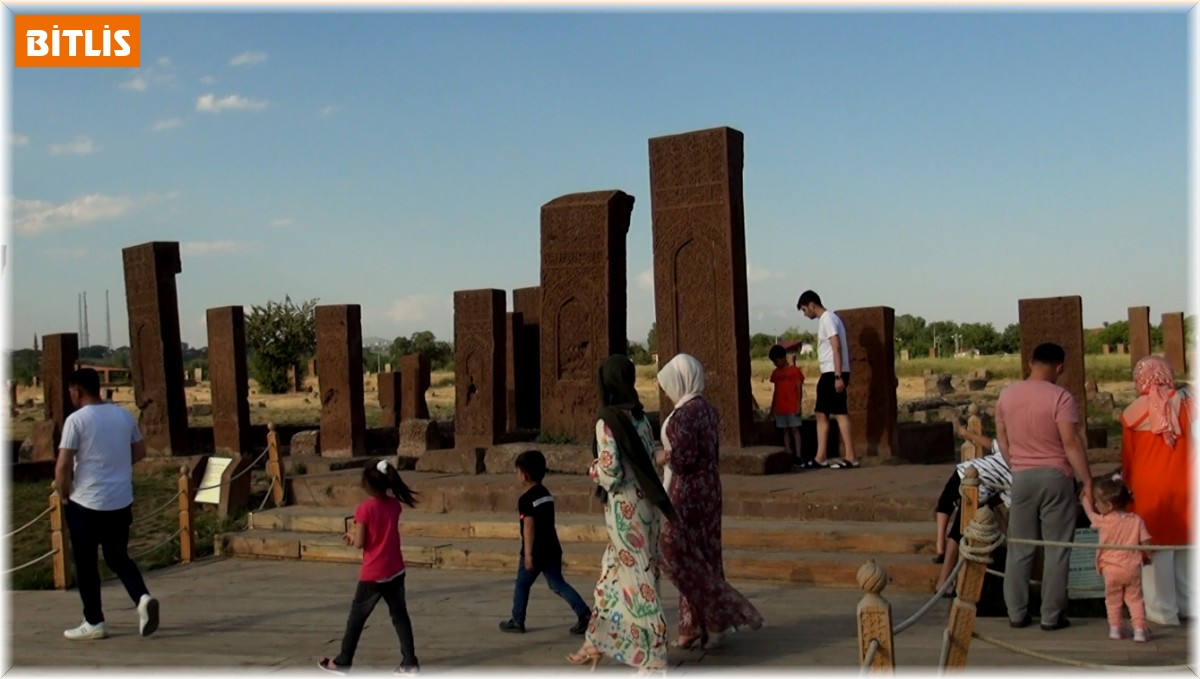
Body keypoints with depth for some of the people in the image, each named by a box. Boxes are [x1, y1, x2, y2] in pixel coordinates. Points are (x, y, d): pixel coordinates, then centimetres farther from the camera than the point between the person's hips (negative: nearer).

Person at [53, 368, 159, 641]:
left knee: (86, 564, 9)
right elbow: (140, 452, 14)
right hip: (121, 502, 5)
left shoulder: (76, 419, -13)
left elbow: (62, 466, -15)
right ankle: (143, 598, -8)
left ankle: (94, 623, 16)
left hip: (85, 504, -5)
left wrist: (63, 495, 0)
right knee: (119, 558, 16)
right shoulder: (124, 414, 5)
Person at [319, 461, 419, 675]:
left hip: (373, 575, -5)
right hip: (396, 572, 5)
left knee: (356, 618, 10)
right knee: (400, 616, 9)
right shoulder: (394, 505, 1)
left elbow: (359, 543, -14)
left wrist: (352, 534, 6)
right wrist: (357, 532, 11)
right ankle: (410, 662, 6)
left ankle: (342, 662, 20)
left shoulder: (365, 508, -16)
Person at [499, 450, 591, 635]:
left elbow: (529, 527, -20)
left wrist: (528, 554, -20)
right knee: (558, 584, 7)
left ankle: (517, 621, 19)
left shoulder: (526, 499, -14)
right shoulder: (547, 494, 12)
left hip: (536, 551, -7)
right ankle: (584, 613, -8)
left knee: (522, 584, 11)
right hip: (552, 549, 7)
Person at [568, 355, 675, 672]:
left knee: (637, 579, -1)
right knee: (612, 573, 17)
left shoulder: (607, 420, -15)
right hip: (645, 504, 7)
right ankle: (596, 643, 27)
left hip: (625, 508, -7)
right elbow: (648, 464, 9)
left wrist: (592, 469, 1)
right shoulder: (641, 418, 7)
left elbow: (611, 471, -20)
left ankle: (654, 658, 5)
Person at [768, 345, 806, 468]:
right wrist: (772, 407, 12)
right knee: (785, 431, 6)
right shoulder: (775, 373, 11)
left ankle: (798, 456, -6)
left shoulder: (795, 371, -4)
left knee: (795, 430, -4)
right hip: (780, 408, 5)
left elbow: (799, 389, -6)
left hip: (792, 407, -5)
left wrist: (799, 405, -12)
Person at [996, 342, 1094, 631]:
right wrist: (1087, 481, -11)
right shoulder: (1059, 397, -12)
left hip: (1021, 477, 4)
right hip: (1055, 477, -4)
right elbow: (1071, 443, -16)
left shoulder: (1006, 395, 3)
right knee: (1056, 548, 4)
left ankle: (1017, 613, 13)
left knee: (1020, 548, 10)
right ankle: (1051, 616, 7)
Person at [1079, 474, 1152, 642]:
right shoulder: (1136, 520, -1)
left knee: (1113, 599, 12)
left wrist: (1085, 500, 30)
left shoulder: (1104, 521, -7)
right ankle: (1139, 630, 3)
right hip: (1132, 568, 2)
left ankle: (1115, 629, 15)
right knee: (1135, 599, 8)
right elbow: (1146, 542, -1)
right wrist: (1147, 556, 18)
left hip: (1111, 568, -2)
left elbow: (1090, 513, 12)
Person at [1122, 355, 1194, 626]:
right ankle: (1188, 604, 23)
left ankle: (1163, 611, 9)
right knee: (1184, 543, 15)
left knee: (1157, 547, 4)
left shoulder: (1133, 412, -6)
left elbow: (1128, 458, 1)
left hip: (1149, 488, -3)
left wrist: (1128, 485, 15)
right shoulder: (1186, 402, -2)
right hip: (1182, 485, 3)